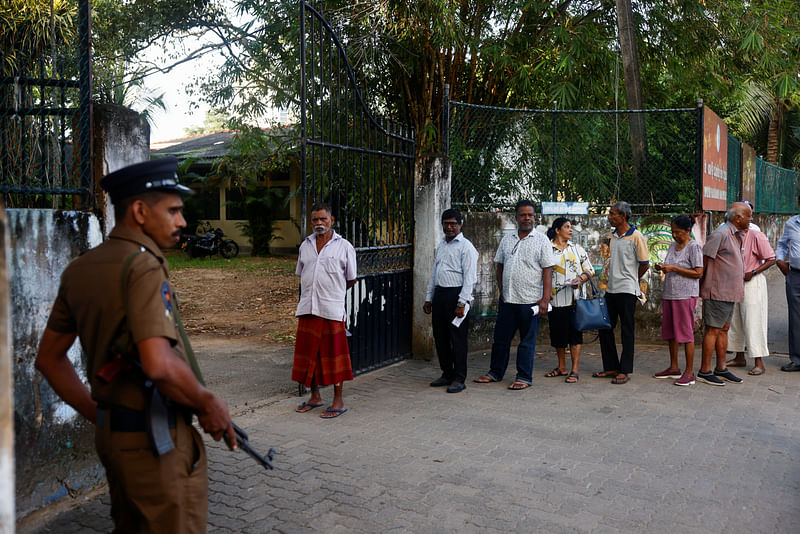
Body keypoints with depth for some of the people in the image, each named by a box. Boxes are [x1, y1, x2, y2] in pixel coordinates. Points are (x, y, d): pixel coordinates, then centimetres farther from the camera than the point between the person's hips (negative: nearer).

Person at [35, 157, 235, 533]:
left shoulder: (79, 269, 7)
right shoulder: (143, 266, -20)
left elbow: (49, 358, 14)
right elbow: (159, 365, -30)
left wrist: (98, 415, 17)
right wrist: (209, 404, -14)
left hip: (112, 434, 9)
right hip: (157, 440, -9)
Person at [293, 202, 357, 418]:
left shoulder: (344, 246, 0)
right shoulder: (305, 245, 13)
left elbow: (351, 280, 6)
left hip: (332, 310, -4)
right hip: (307, 309, 5)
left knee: (334, 355, 1)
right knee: (308, 353, 10)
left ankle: (338, 401, 11)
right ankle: (315, 396, 25)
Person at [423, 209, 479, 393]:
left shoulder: (466, 246, -6)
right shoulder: (440, 245, 17)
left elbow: (469, 278, -12)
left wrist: (461, 303, -18)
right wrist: (428, 298, 17)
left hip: (456, 294, -7)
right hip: (439, 294, 7)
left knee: (457, 338, -4)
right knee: (440, 337, 11)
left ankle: (459, 379, 4)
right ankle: (446, 374, 23)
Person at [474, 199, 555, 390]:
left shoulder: (542, 241, -1)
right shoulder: (507, 240, 12)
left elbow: (547, 271, -6)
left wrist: (545, 299, -12)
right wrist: (502, 290, 10)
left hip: (530, 301, -4)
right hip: (507, 299, 4)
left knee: (527, 341, 3)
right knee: (501, 338, 11)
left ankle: (524, 377, 13)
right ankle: (495, 373, 24)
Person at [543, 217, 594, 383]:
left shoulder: (577, 248, 10)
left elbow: (589, 269, 11)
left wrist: (580, 279, -9)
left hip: (574, 299, 0)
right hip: (555, 299, 0)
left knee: (574, 333, -2)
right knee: (557, 333, 8)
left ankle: (574, 370, 3)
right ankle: (562, 367, 23)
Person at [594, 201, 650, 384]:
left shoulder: (636, 236, -9)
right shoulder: (612, 236, 13)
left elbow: (645, 265, -6)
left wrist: (630, 280, 6)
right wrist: (612, 277, 13)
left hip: (627, 290, -7)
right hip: (611, 289, 8)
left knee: (627, 331, 0)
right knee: (605, 328, 9)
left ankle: (625, 371, 6)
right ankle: (611, 367, 19)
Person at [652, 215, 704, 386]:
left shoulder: (694, 247, -8)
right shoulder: (673, 245, 16)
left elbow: (698, 273, -14)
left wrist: (674, 268, -17)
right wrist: (662, 268, 3)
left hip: (685, 295, -8)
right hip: (669, 294, 8)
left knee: (686, 332, -6)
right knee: (670, 332, 11)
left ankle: (689, 373, -1)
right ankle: (674, 368, 22)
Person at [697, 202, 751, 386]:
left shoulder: (738, 236, 16)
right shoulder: (720, 234, -15)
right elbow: (704, 260, -16)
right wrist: (700, 286, -12)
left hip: (730, 293, 9)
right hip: (717, 292, -9)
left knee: (723, 329, 13)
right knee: (713, 330, -5)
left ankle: (721, 369, 20)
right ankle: (704, 371, 0)